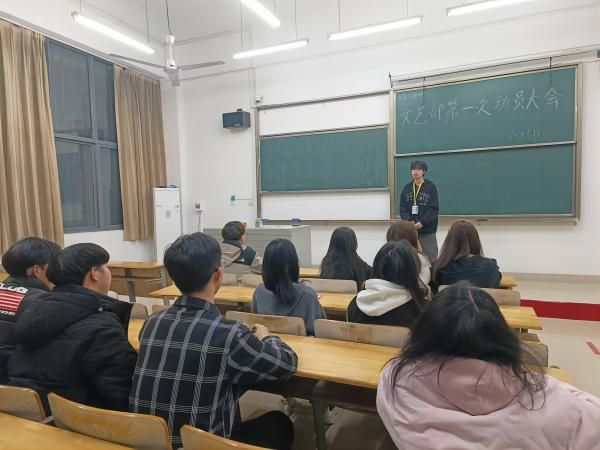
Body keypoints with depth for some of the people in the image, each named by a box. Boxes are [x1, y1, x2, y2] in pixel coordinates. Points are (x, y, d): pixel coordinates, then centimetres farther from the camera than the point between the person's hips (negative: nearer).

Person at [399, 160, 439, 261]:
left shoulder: (431, 187, 1)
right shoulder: (406, 188, 10)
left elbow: (434, 209, -6)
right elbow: (403, 209, 5)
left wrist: (422, 222, -17)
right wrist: (408, 222, -12)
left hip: (427, 230, -3)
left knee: (430, 257, -3)